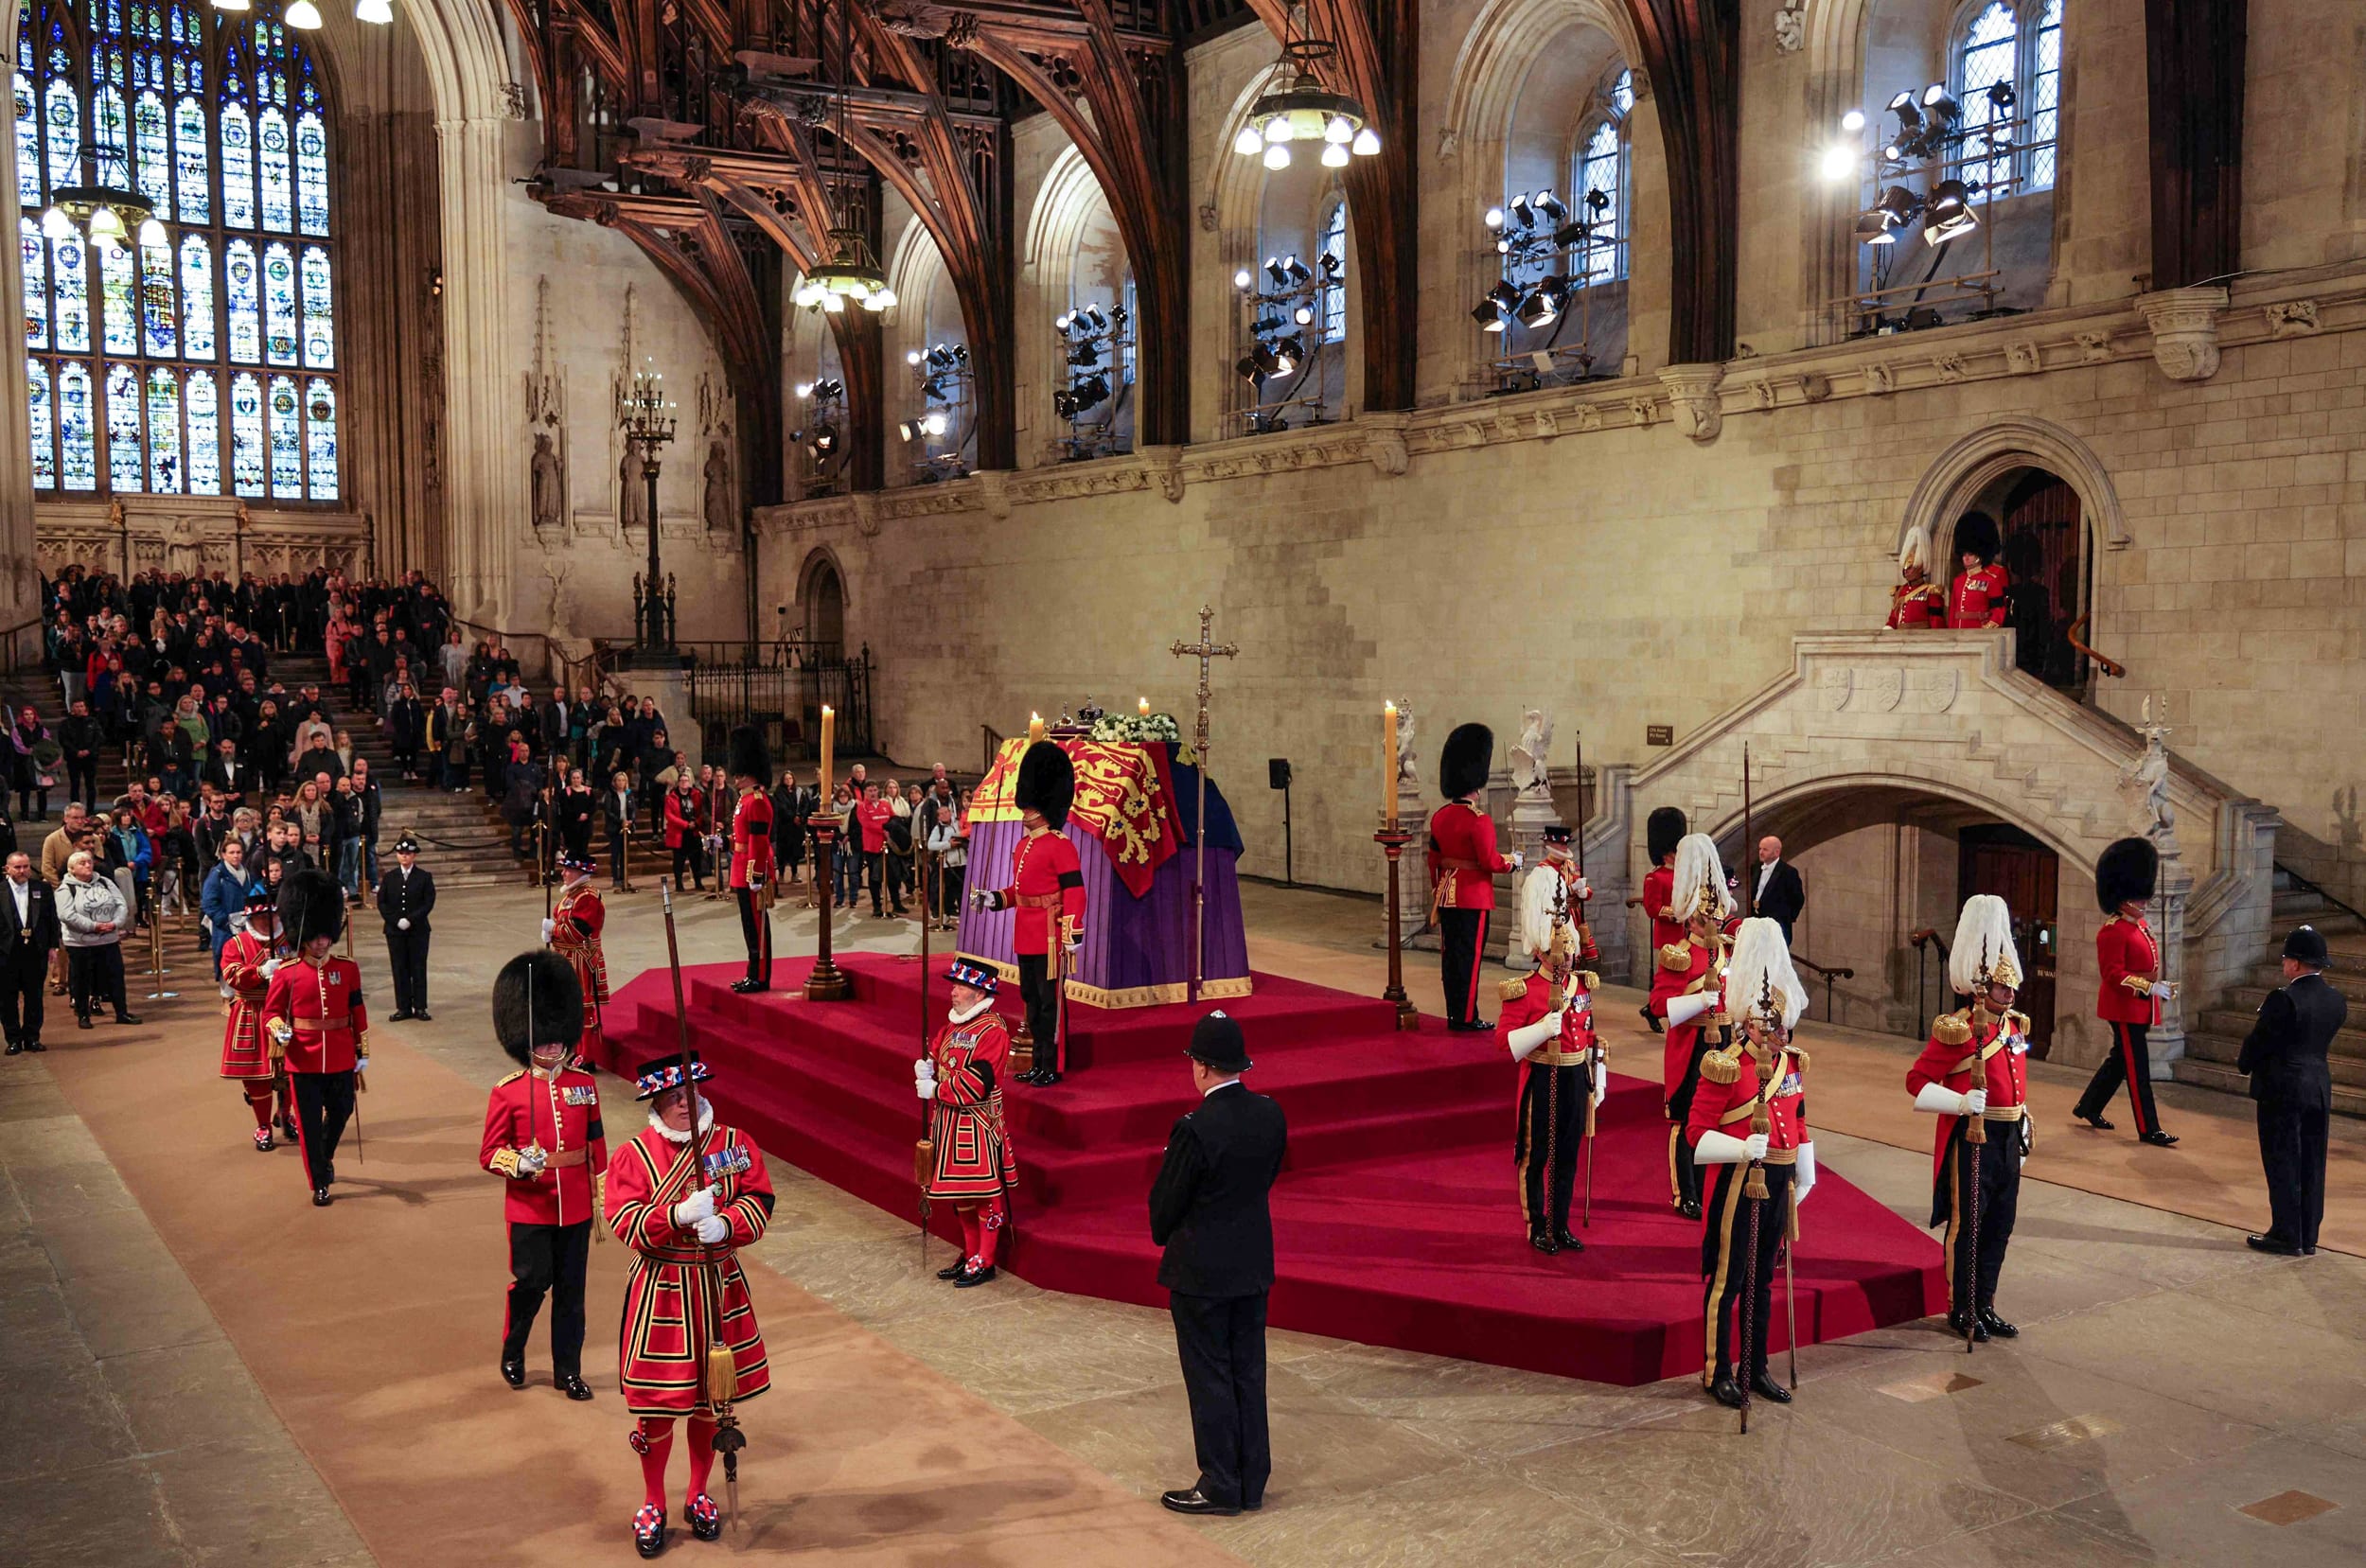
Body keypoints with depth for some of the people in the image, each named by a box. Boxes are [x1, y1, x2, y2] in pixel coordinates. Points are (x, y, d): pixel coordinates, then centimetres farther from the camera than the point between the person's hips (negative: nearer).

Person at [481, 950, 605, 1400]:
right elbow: (489, 1153, -4)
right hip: (529, 1208, -3)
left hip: (575, 1208, 3)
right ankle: (512, 1354, 27)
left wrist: (604, 1194, 9)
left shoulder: (584, 1084, 3)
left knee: (571, 1291, 8)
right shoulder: (508, 1092, -6)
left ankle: (568, 1370, 21)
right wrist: (520, 1164, -23)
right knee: (532, 1282, 0)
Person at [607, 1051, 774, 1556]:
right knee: (656, 1404, 5)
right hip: (659, 1292, -2)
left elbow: (759, 1202, -5)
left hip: (720, 1287, 2)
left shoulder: (734, 1143, -2)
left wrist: (725, 1224, -25)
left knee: (713, 1397, 13)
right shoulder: (634, 1154, -7)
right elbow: (626, 1224, -14)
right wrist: (679, 1215, -30)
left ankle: (699, 1496, 33)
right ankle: (653, 1505, 26)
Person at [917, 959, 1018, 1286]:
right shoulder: (954, 1024, 10)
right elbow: (935, 1053, 16)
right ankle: (970, 1255, 28)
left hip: (978, 1127, -9)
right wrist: (925, 1067, -7)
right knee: (961, 1194, 16)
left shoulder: (992, 1031, -18)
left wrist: (935, 1090, -16)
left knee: (985, 1193, 1)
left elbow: (974, 1085, -23)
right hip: (950, 1123, 9)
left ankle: (984, 1262, 9)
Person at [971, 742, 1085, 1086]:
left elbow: (1074, 891, -18)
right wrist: (993, 898, 9)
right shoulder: (1023, 845, 14)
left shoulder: (1060, 845, -13)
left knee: (1050, 1002, -3)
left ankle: (1053, 1067, 4)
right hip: (1024, 938, 9)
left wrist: (1072, 933, -23)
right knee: (1032, 1001, 14)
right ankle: (1039, 1063, 23)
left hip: (1049, 938, -9)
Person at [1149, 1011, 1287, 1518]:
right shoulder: (1270, 1114, -4)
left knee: (1209, 1377, 6)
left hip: (1201, 1270, -6)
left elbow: (1165, 1203, -13)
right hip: (1254, 1264, 7)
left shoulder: (1196, 1129, -24)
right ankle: (1252, 1481, 24)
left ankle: (1220, 1487, 14)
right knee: (1248, 1372, 15)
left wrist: (1163, 1237, 7)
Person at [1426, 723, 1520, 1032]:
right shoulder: (1480, 821, -17)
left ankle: (1454, 1014, 18)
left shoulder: (1439, 817, 6)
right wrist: (1512, 861, 0)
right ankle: (1466, 1018, 3)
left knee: (1450, 954, 11)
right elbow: (1489, 861, -19)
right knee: (1470, 955, -1)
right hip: (1474, 899, -7)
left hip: (1447, 896, 7)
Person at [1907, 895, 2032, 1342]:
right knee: (1966, 1223, 1)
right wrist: (1962, 1103, -24)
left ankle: (1984, 1305, 24)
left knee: (1999, 1225, 12)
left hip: (2007, 1138, 8)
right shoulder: (1958, 1030, -13)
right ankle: (1961, 1310, 12)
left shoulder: (2015, 1027, 11)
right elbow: (1917, 1080, -13)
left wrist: (2023, 1127, 19)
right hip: (1972, 1138, -7)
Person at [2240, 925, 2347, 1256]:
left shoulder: (2284, 999, -19)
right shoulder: (2336, 1001, 3)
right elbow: (2323, 1039, 12)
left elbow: (2259, 1041, -12)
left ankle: (2287, 1235, 6)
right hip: (2320, 1089, 7)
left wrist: (2244, 1064, 7)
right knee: (2311, 1164, 11)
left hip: (2282, 1091, -7)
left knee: (2282, 1163, 2)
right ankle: (2308, 1238, 18)